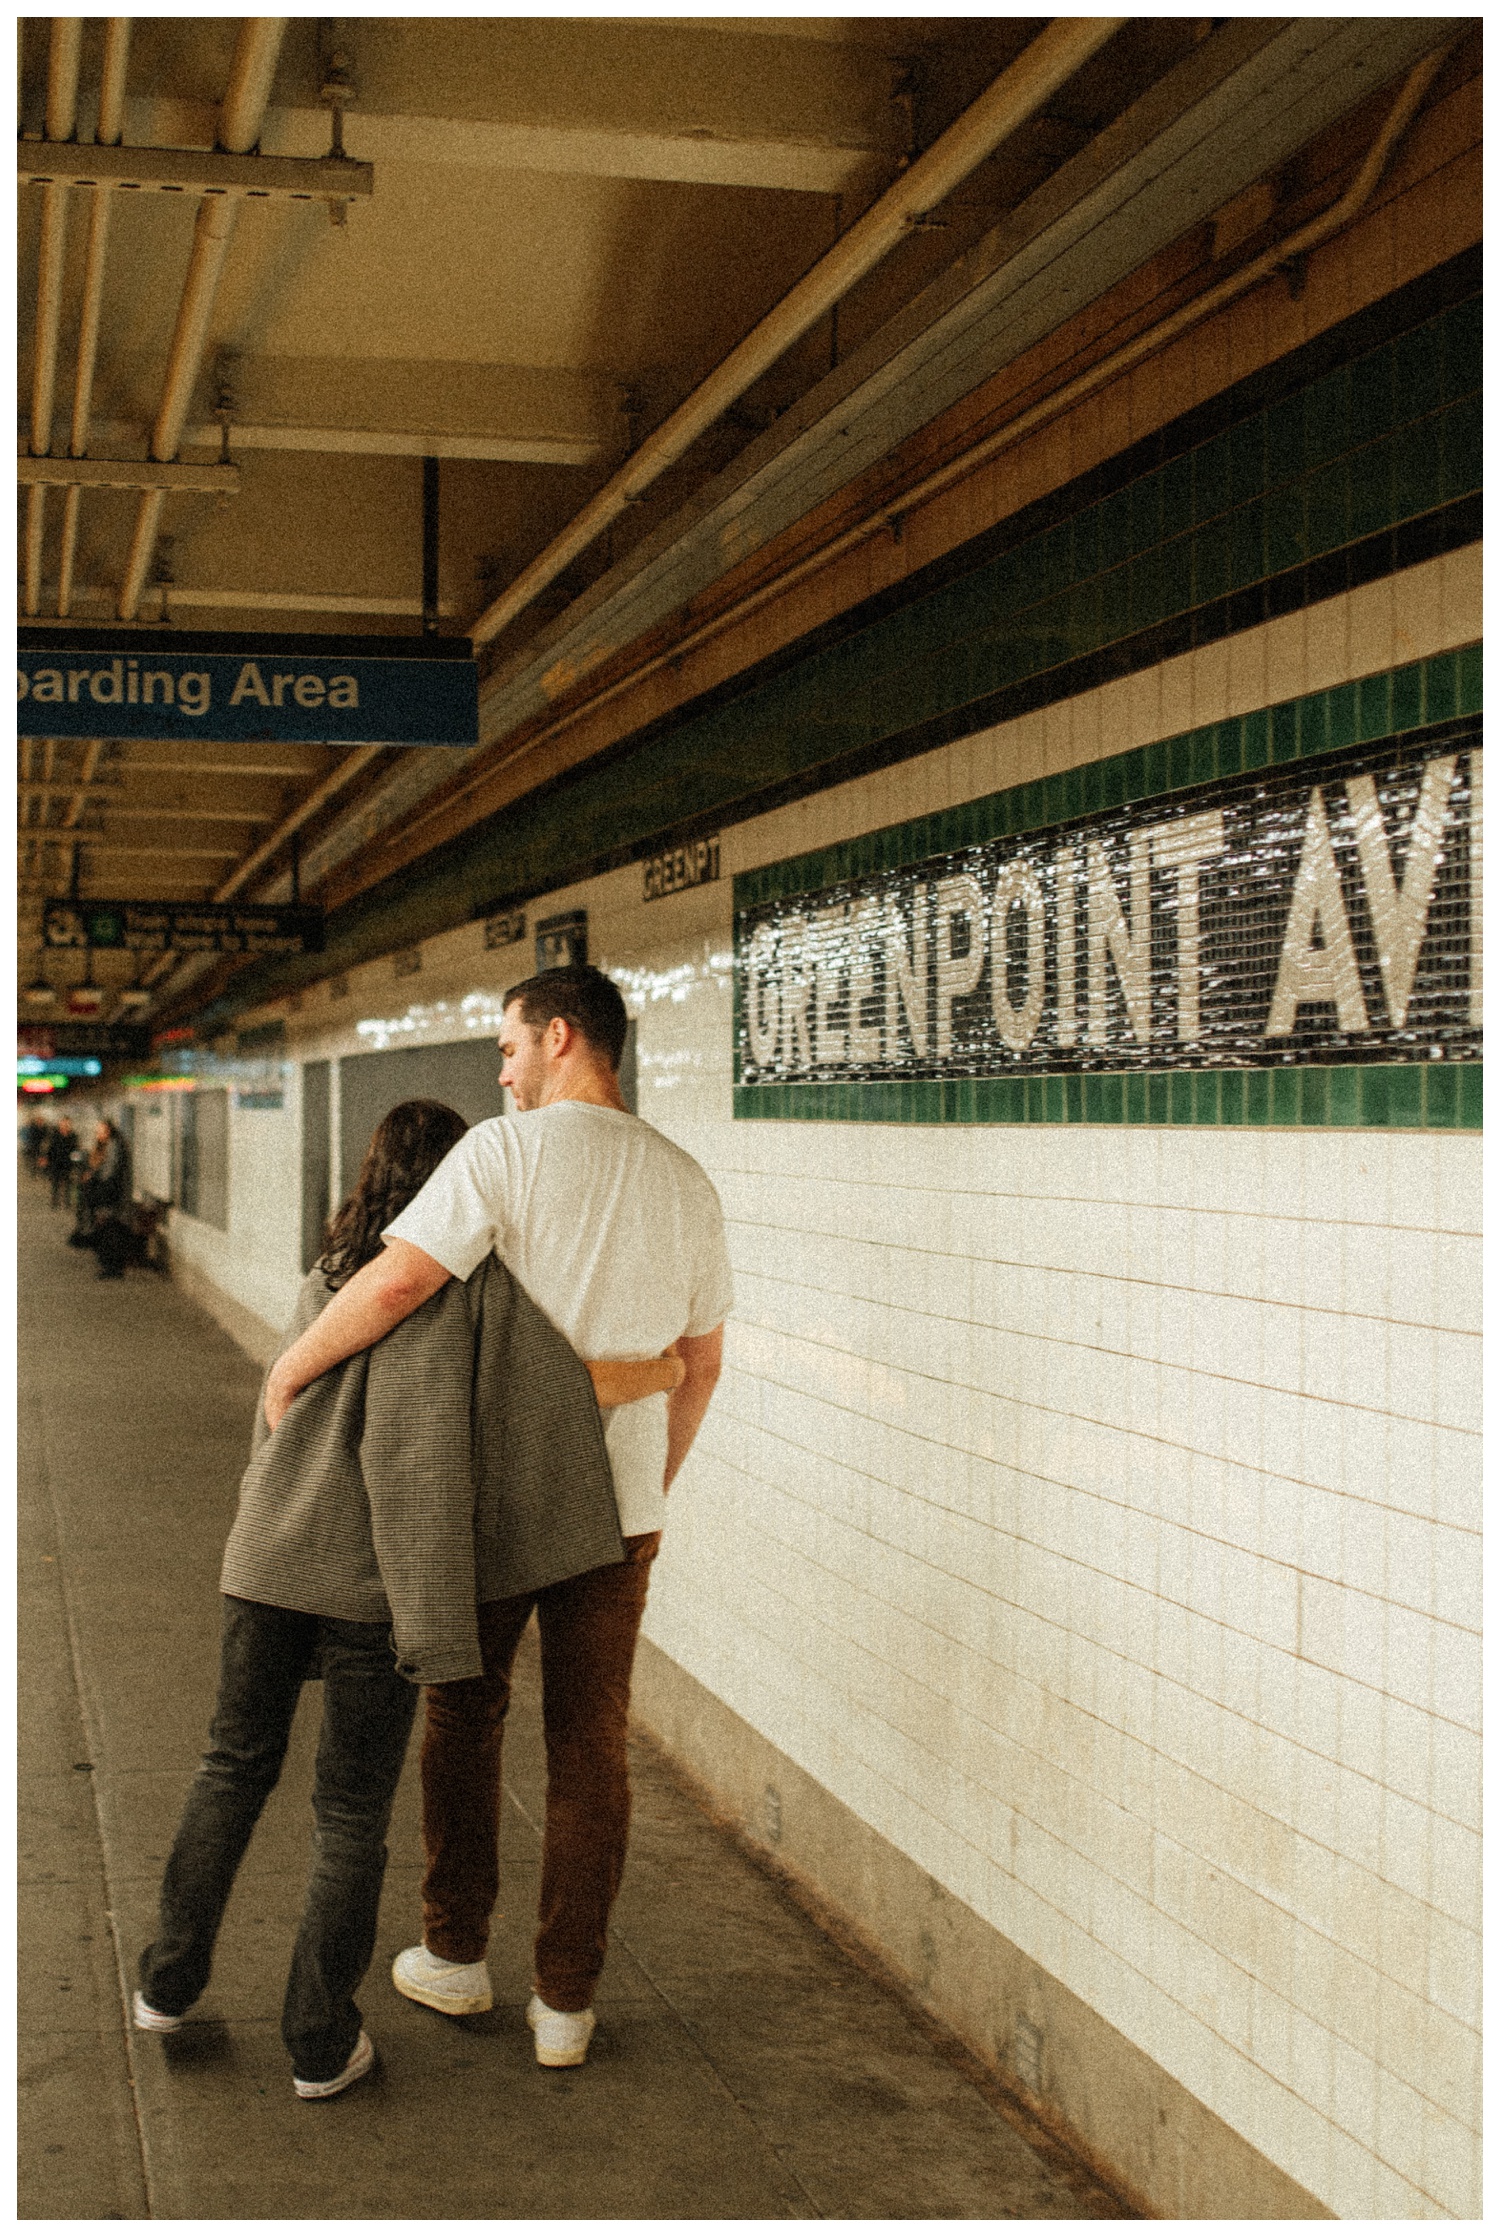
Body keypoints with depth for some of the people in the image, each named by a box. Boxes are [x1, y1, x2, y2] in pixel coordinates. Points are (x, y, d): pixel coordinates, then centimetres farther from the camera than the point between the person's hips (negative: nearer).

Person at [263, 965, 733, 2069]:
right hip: (616, 1506, 3)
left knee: (465, 1714, 17)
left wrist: (291, 1369, -10)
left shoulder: (506, 1150, -14)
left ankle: (456, 1954, 28)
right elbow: (700, 1365, 11)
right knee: (590, 1749, 10)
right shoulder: (686, 1183, 4)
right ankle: (565, 2001, 16)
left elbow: (398, 1281, -25)